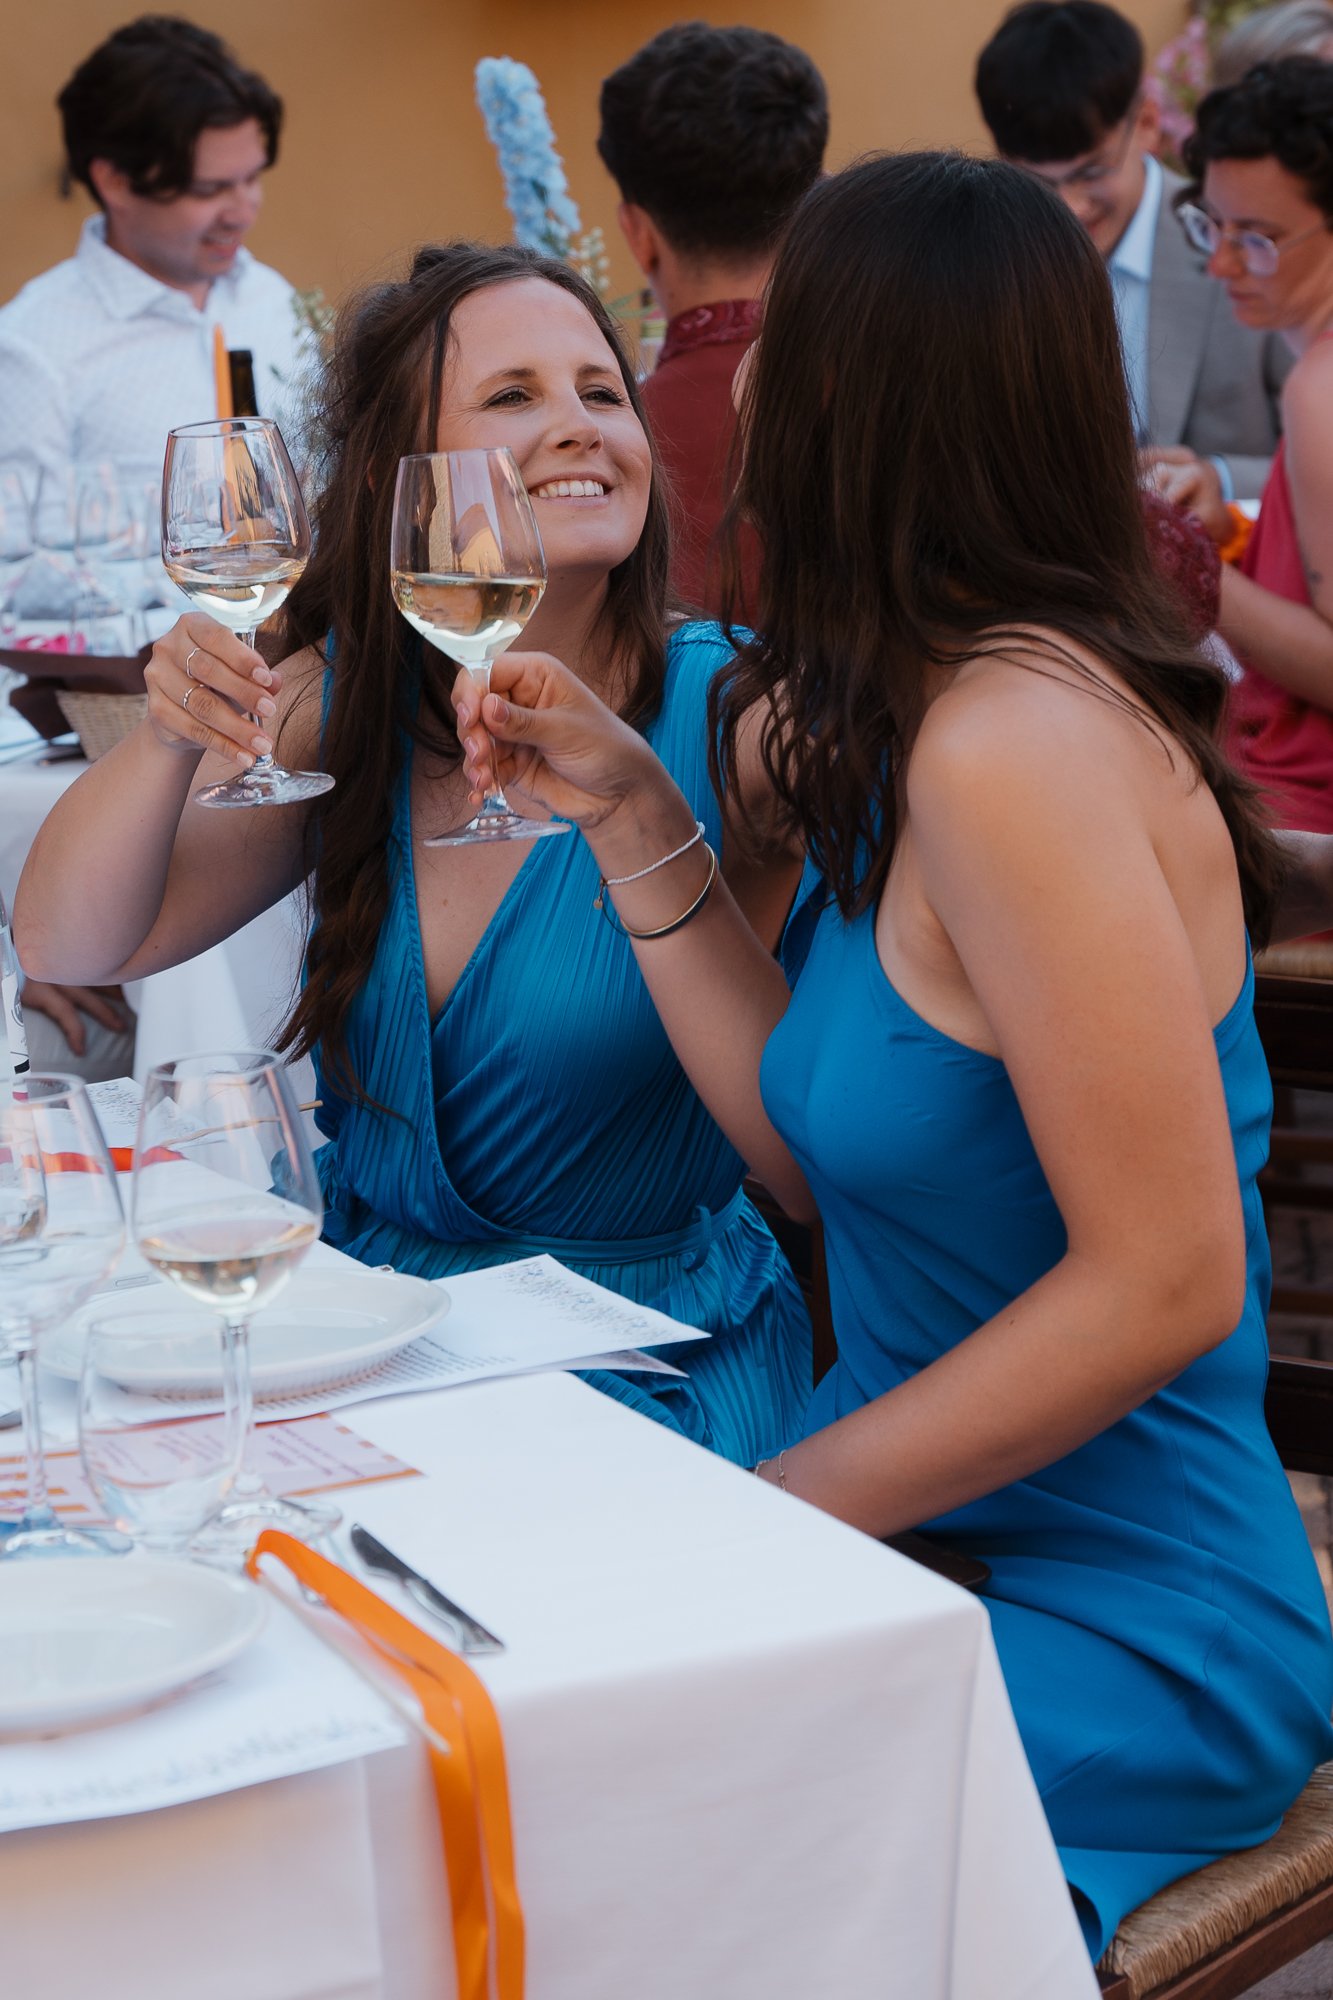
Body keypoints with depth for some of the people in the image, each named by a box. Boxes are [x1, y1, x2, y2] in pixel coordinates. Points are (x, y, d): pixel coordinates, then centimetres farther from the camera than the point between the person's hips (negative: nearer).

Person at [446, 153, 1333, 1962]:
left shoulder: (1020, 742, -23)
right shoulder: (921, 730, 6)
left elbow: (1168, 1280, -24)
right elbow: (821, 1151, 9)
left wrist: (769, 1508, -17)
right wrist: (633, 815, 5)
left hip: (1118, 1627, -8)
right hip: (932, 1532, 8)